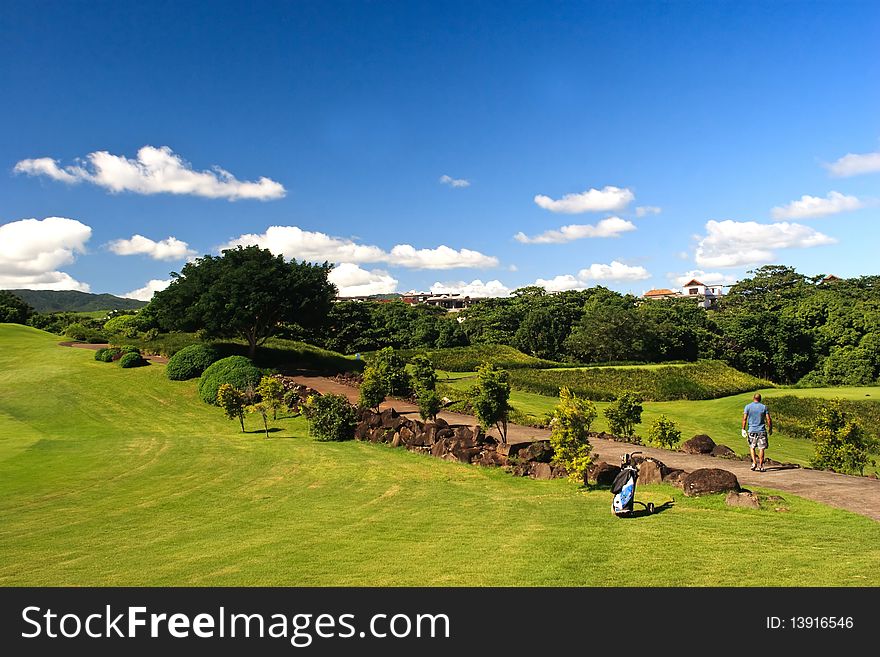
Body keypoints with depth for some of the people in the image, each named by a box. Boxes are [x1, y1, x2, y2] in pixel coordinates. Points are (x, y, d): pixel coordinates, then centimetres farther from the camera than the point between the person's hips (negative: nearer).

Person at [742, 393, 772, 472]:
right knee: (761, 449, 4)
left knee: (752, 447, 15)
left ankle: (754, 463, 1)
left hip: (751, 430, 0)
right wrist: (770, 429, 10)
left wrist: (743, 429, -3)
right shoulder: (764, 407, 0)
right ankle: (760, 466, 3)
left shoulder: (748, 407, -1)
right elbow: (769, 420, -3)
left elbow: (744, 419, -7)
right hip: (761, 430, 0)